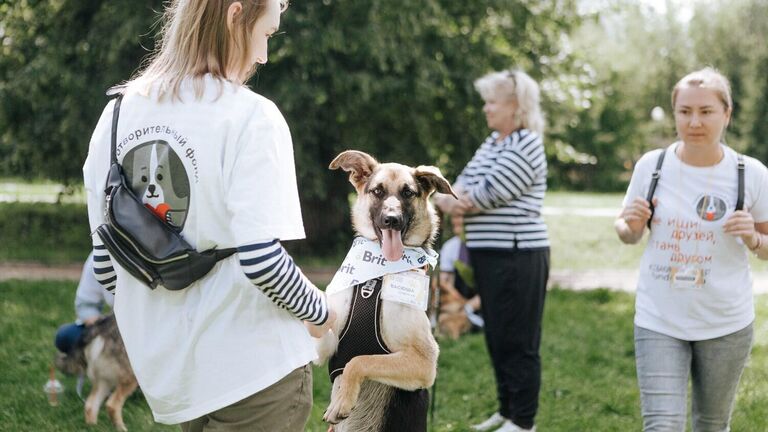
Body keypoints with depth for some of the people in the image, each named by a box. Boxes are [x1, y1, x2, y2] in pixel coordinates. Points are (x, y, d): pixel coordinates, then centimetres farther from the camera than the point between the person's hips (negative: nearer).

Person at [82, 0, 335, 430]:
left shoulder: (118, 115, 4)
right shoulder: (249, 116, -15)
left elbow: (105, 260, 8)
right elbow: (260, 257, -22)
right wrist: (319, 311, -4)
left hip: (166, 371, 6)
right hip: (253, 369, -6)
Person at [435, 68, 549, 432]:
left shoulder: (525, 146, -14)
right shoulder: (493, 141, 15)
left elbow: (488, 194, -18)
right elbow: (465, 181, 10)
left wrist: (452, 202, -2)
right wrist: (451, 197, -13)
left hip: (517, 256, -9)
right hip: (490, 253, 9)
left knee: (518, 341, -2)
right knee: (497, 337, 16)